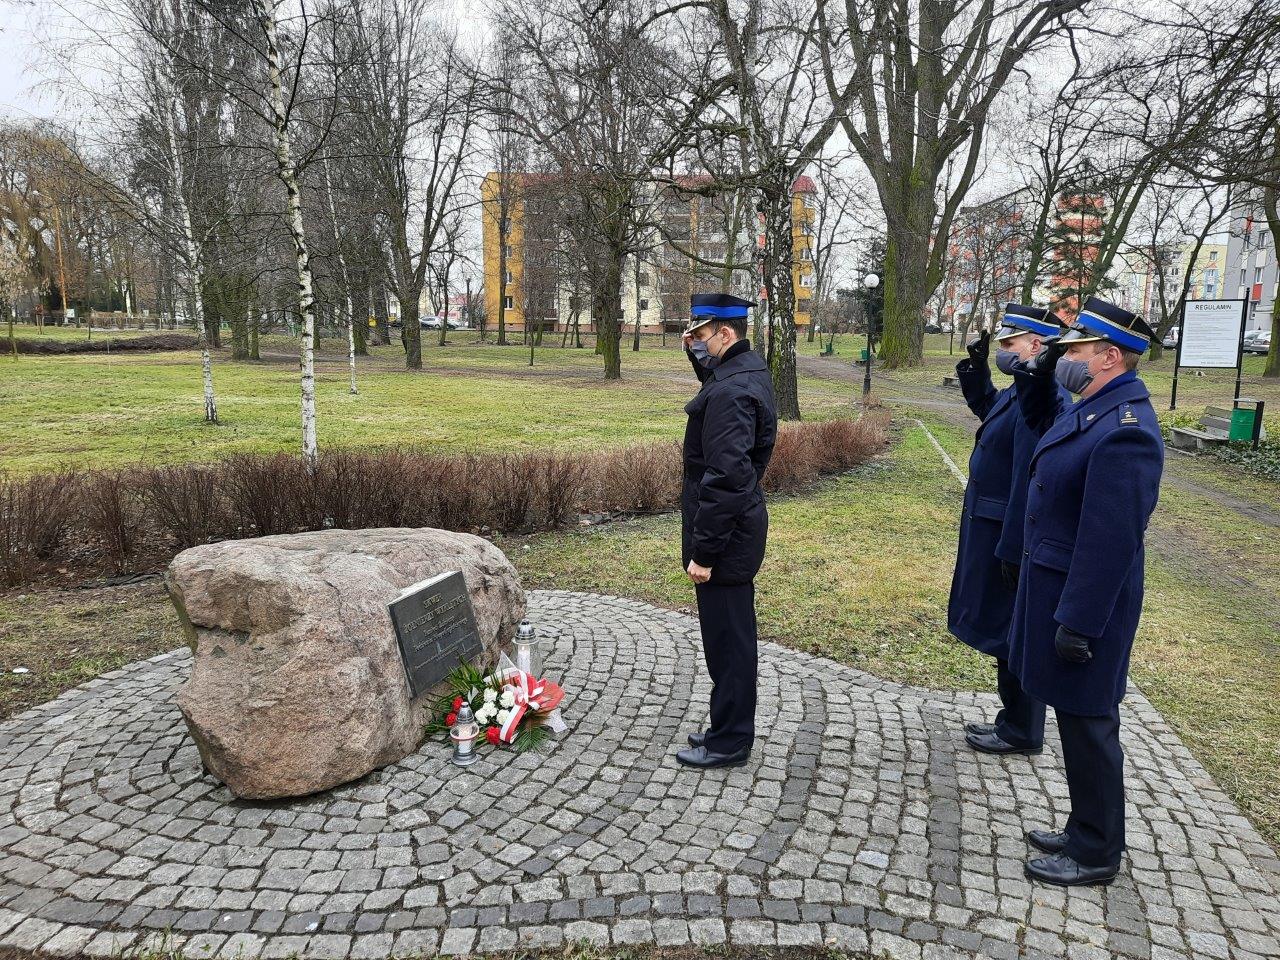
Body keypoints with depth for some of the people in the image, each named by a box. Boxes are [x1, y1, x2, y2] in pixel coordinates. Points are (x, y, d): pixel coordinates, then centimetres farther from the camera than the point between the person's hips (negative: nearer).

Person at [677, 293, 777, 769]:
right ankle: (730, 728, 33)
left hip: (724, 533, -10)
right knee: (732, 635, 19)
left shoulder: (731, 390, -23)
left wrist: (702, 551, -23)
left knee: (726, 640, 3)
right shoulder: (751, 369, 7)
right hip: (741, 526, 10)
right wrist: (700, 356, 13)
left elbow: (724, 479, -27)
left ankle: (729, 742, 18)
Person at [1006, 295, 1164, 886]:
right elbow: (1034, 419, 29)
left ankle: (1096, 855, 23)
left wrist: (1078, 624, -22)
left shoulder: (1123, 430, -24)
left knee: (1087, 725, 5)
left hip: (1082, 597, -10)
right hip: (1053, 584, 10)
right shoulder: (1094, 408, 6)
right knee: (1077, 720, 20)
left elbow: (1111, 540, -25)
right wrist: (1035, 373, 10)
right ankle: (1085, 831, 36)